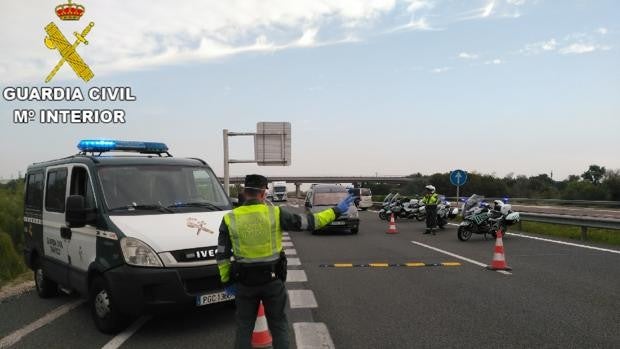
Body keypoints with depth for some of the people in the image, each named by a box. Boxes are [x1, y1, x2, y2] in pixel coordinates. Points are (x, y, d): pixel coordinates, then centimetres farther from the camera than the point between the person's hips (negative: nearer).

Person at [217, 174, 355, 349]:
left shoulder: (229, 219, -6)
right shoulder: (275, 213, -11)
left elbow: (222, 255, -2)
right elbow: (308, 222, -5)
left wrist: (226, 281, 10)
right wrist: (336, 211, 5)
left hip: (244, 283, 1)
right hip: (273, 280, -1)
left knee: (244, 327, 16)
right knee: (278, 325, 16)